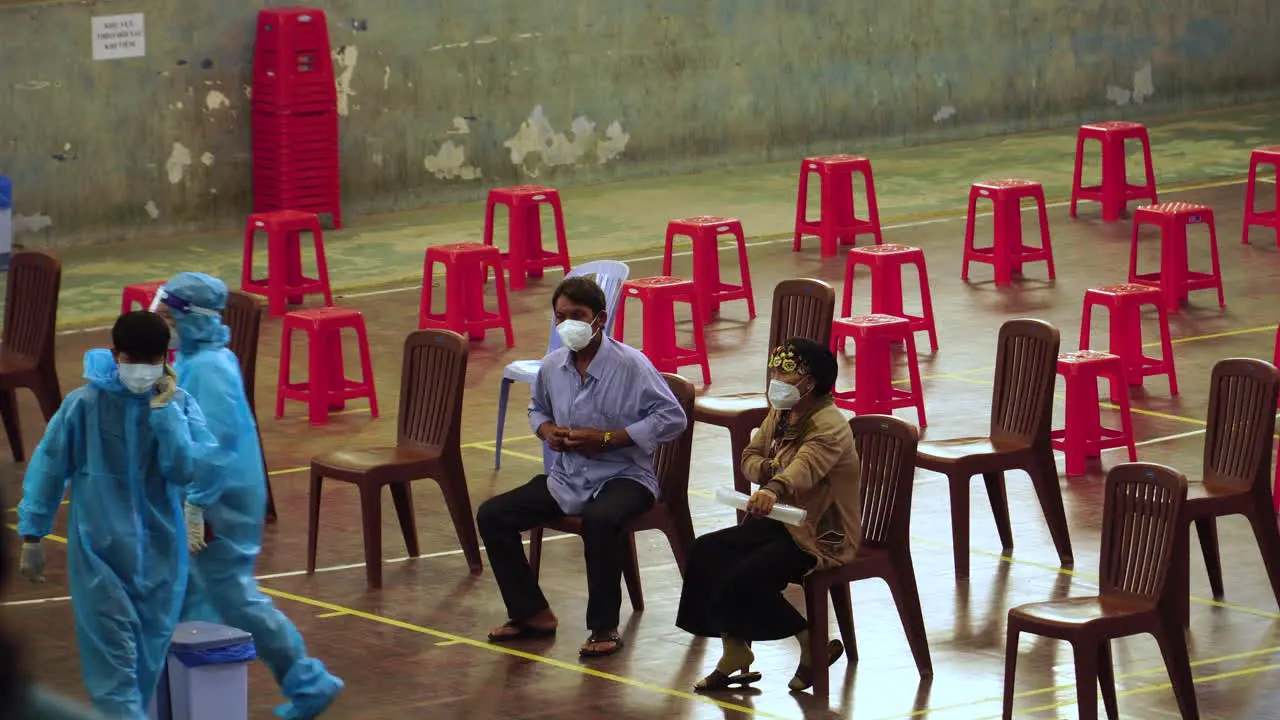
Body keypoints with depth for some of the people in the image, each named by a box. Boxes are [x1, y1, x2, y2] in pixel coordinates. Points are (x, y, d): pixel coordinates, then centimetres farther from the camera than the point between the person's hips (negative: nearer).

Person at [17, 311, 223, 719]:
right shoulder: (84, 405, -9)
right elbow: (47, 470, 0)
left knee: (149, 657, 11)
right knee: (113, 661, -9)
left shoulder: (179, 405, -4)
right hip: (100, 553, -3)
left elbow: (188, 469, -16)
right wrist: (32, 536, 2)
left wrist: (165, 409, -20)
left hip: (160, 553, 3)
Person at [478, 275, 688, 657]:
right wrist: (547, 430, 0)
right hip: (568, 478, 7)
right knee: (492, 515, -7)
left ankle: (605, 627, -23)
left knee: (599, 521, -40)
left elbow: (672, 418, -15)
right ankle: (532, 614, 4)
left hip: (624, 476, -6)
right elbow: (537, 408, 26)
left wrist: (607, 438, -19)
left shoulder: (630, 365, -13)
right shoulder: (552, 366, 5)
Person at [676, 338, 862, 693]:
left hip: (821, 535, -10)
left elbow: (807, 464, -42)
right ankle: (735, 655, -2)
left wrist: (774, 488, -62)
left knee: (748, 577, -27)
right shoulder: (780, 415, 9)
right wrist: (768, 469, -9)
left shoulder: (829, 425, -21)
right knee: (705, 554, -7)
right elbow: (750, 457, 16)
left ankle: (814, 646, -6)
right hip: (780, 521, 10)